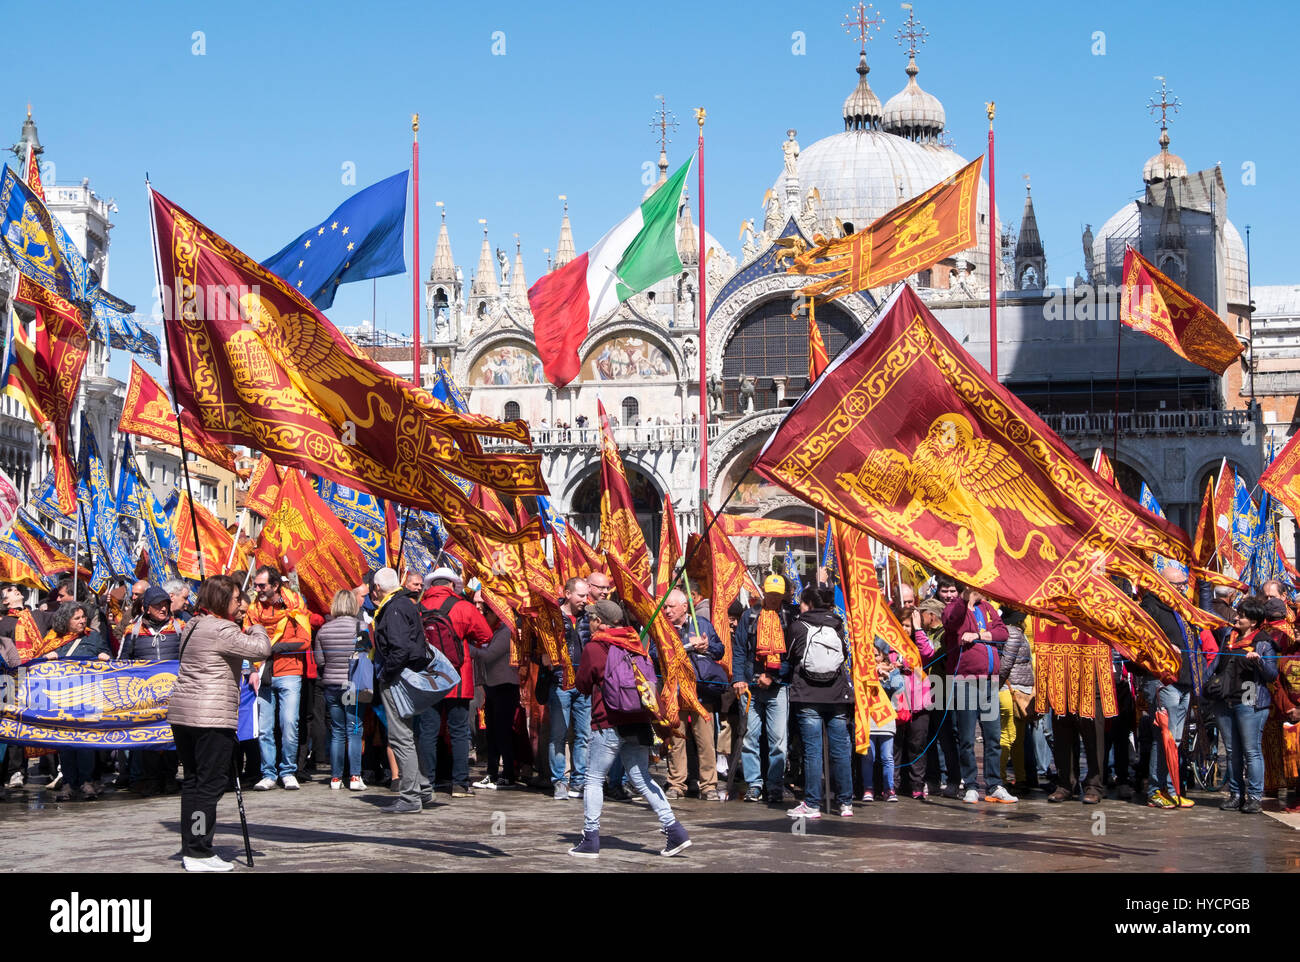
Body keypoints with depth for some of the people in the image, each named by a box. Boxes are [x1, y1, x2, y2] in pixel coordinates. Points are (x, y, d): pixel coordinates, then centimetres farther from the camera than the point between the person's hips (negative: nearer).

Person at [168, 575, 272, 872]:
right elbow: (261, 649, -15)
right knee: (210, 783, -5)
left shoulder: (193, 625, 16)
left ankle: (190, 848, 17)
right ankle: (199, 853, -5)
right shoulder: (221, 630, -13)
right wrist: (257, 629, 3)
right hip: (211, 717, -9)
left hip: (181, 713, 9)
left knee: (192, 781, 13)